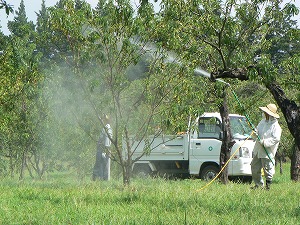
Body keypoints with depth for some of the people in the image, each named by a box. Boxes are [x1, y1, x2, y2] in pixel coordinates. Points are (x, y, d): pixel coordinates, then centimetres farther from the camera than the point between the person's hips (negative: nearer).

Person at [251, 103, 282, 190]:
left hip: (267, 152, -8)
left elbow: (276, 138, -21)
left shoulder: (275, 126, -14)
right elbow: (257, 130, 21)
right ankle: (258, 184, 25)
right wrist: (256, 133, -4)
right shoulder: (263, 122, 10)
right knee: (254, 167, 11)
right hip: (258, 150, 8)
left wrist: (264, 142, -23)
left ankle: (268, 185, 12)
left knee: (268, 169, -1)